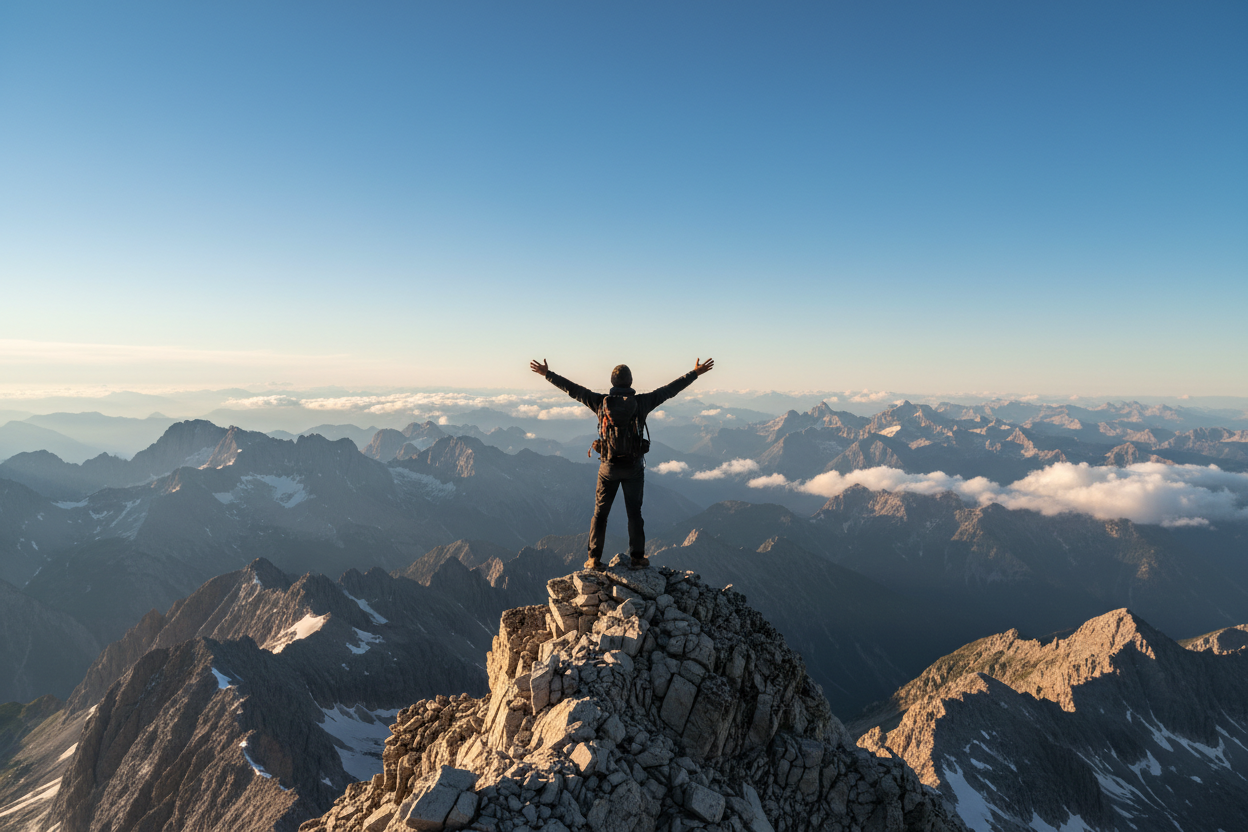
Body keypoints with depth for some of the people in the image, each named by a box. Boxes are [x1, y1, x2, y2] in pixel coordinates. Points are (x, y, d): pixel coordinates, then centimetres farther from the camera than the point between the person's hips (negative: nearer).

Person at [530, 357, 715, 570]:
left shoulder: (601, 401, -5)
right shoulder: (641, 402, -6)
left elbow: (572, 388, 1)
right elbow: (670, 389, 0)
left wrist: (547, 373, 10)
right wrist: (695, 373, 8)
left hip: (609, 466, 0)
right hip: (634, 467, 0)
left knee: (600, 512, 11)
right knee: (634, 512, 11)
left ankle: (594, 559, 12)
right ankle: (637, 558, 14)